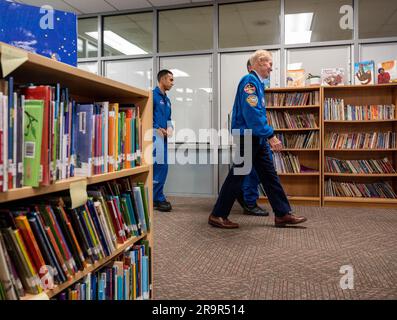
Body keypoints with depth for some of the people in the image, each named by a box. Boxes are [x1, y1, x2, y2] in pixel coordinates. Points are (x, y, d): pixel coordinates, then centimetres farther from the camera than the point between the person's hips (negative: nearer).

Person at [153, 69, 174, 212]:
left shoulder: (167, 99, 19)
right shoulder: (152, 95, -8)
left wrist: (169, 127, 3)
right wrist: (158, 129, -14)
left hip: (163, 136, 9)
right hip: (155, 135, -9)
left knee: (162, 167, 9)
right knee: (159, 166, -10)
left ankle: (156, 198, 18)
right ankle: (158, 199, 0)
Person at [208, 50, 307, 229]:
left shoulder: (257, 83, 17)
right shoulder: (249, 81, -14)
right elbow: (252, 113, -25)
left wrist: (266, 135, 20)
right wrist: (270, 135, -25)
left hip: (257, 138, 10)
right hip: (246, 137, -10)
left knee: (269, 175, 9)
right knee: (237, 176, -3)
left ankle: (283, 214, 16)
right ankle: (217, 216, 8)